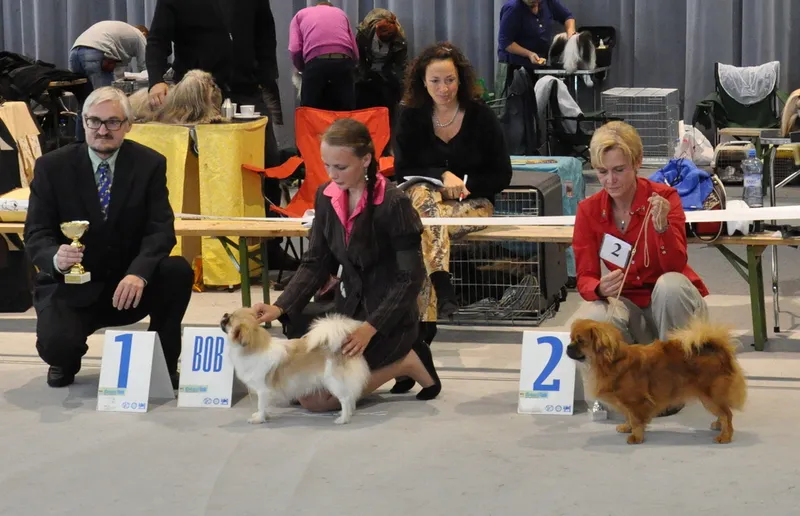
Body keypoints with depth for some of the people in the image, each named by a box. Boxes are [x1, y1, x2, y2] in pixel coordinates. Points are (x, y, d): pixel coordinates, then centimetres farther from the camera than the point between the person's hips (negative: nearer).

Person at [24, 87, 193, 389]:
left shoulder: (150, 164, -4)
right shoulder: (52, 166, -6)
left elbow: (161, 229, -12)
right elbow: (36, 234, -8)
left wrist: (138, 273, -33)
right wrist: (55, 258, -33)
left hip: (130, 282, 1)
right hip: (70, 285, -1)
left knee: (178, 271, -28)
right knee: (57, 344, -30)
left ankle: (163, 362, -4)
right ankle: (67, 361, 12)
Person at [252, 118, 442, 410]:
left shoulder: (393, 204, -21)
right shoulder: (326, 197, -1)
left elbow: (411, 278, -19)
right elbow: (315, 264, 1)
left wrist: (370, 329, -28)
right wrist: (279, 308, -14)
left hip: (388, 317, -7)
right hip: (347, 307, 7)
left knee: (316, 397, -16)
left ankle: (405, 363, 2)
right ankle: (388, 362, 18)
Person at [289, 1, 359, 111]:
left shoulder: (300, 14, 26)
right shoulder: (340, 12, 32)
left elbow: (294, 50, 8)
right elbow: (355, 52, 21)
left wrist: (303, 69, 25)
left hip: (316, 62, -2)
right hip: (344, 61, 2)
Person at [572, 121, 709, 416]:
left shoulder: (664, 197, -14)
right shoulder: (588, 210, -7)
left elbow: (675, 267, -24)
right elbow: (585, 279, -10)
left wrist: (662, 226, -42)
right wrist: (601, 289, -34)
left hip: (672, 303, -2)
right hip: (629, 304, 2)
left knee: (669, 284, -36)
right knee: (594, 320, -32)